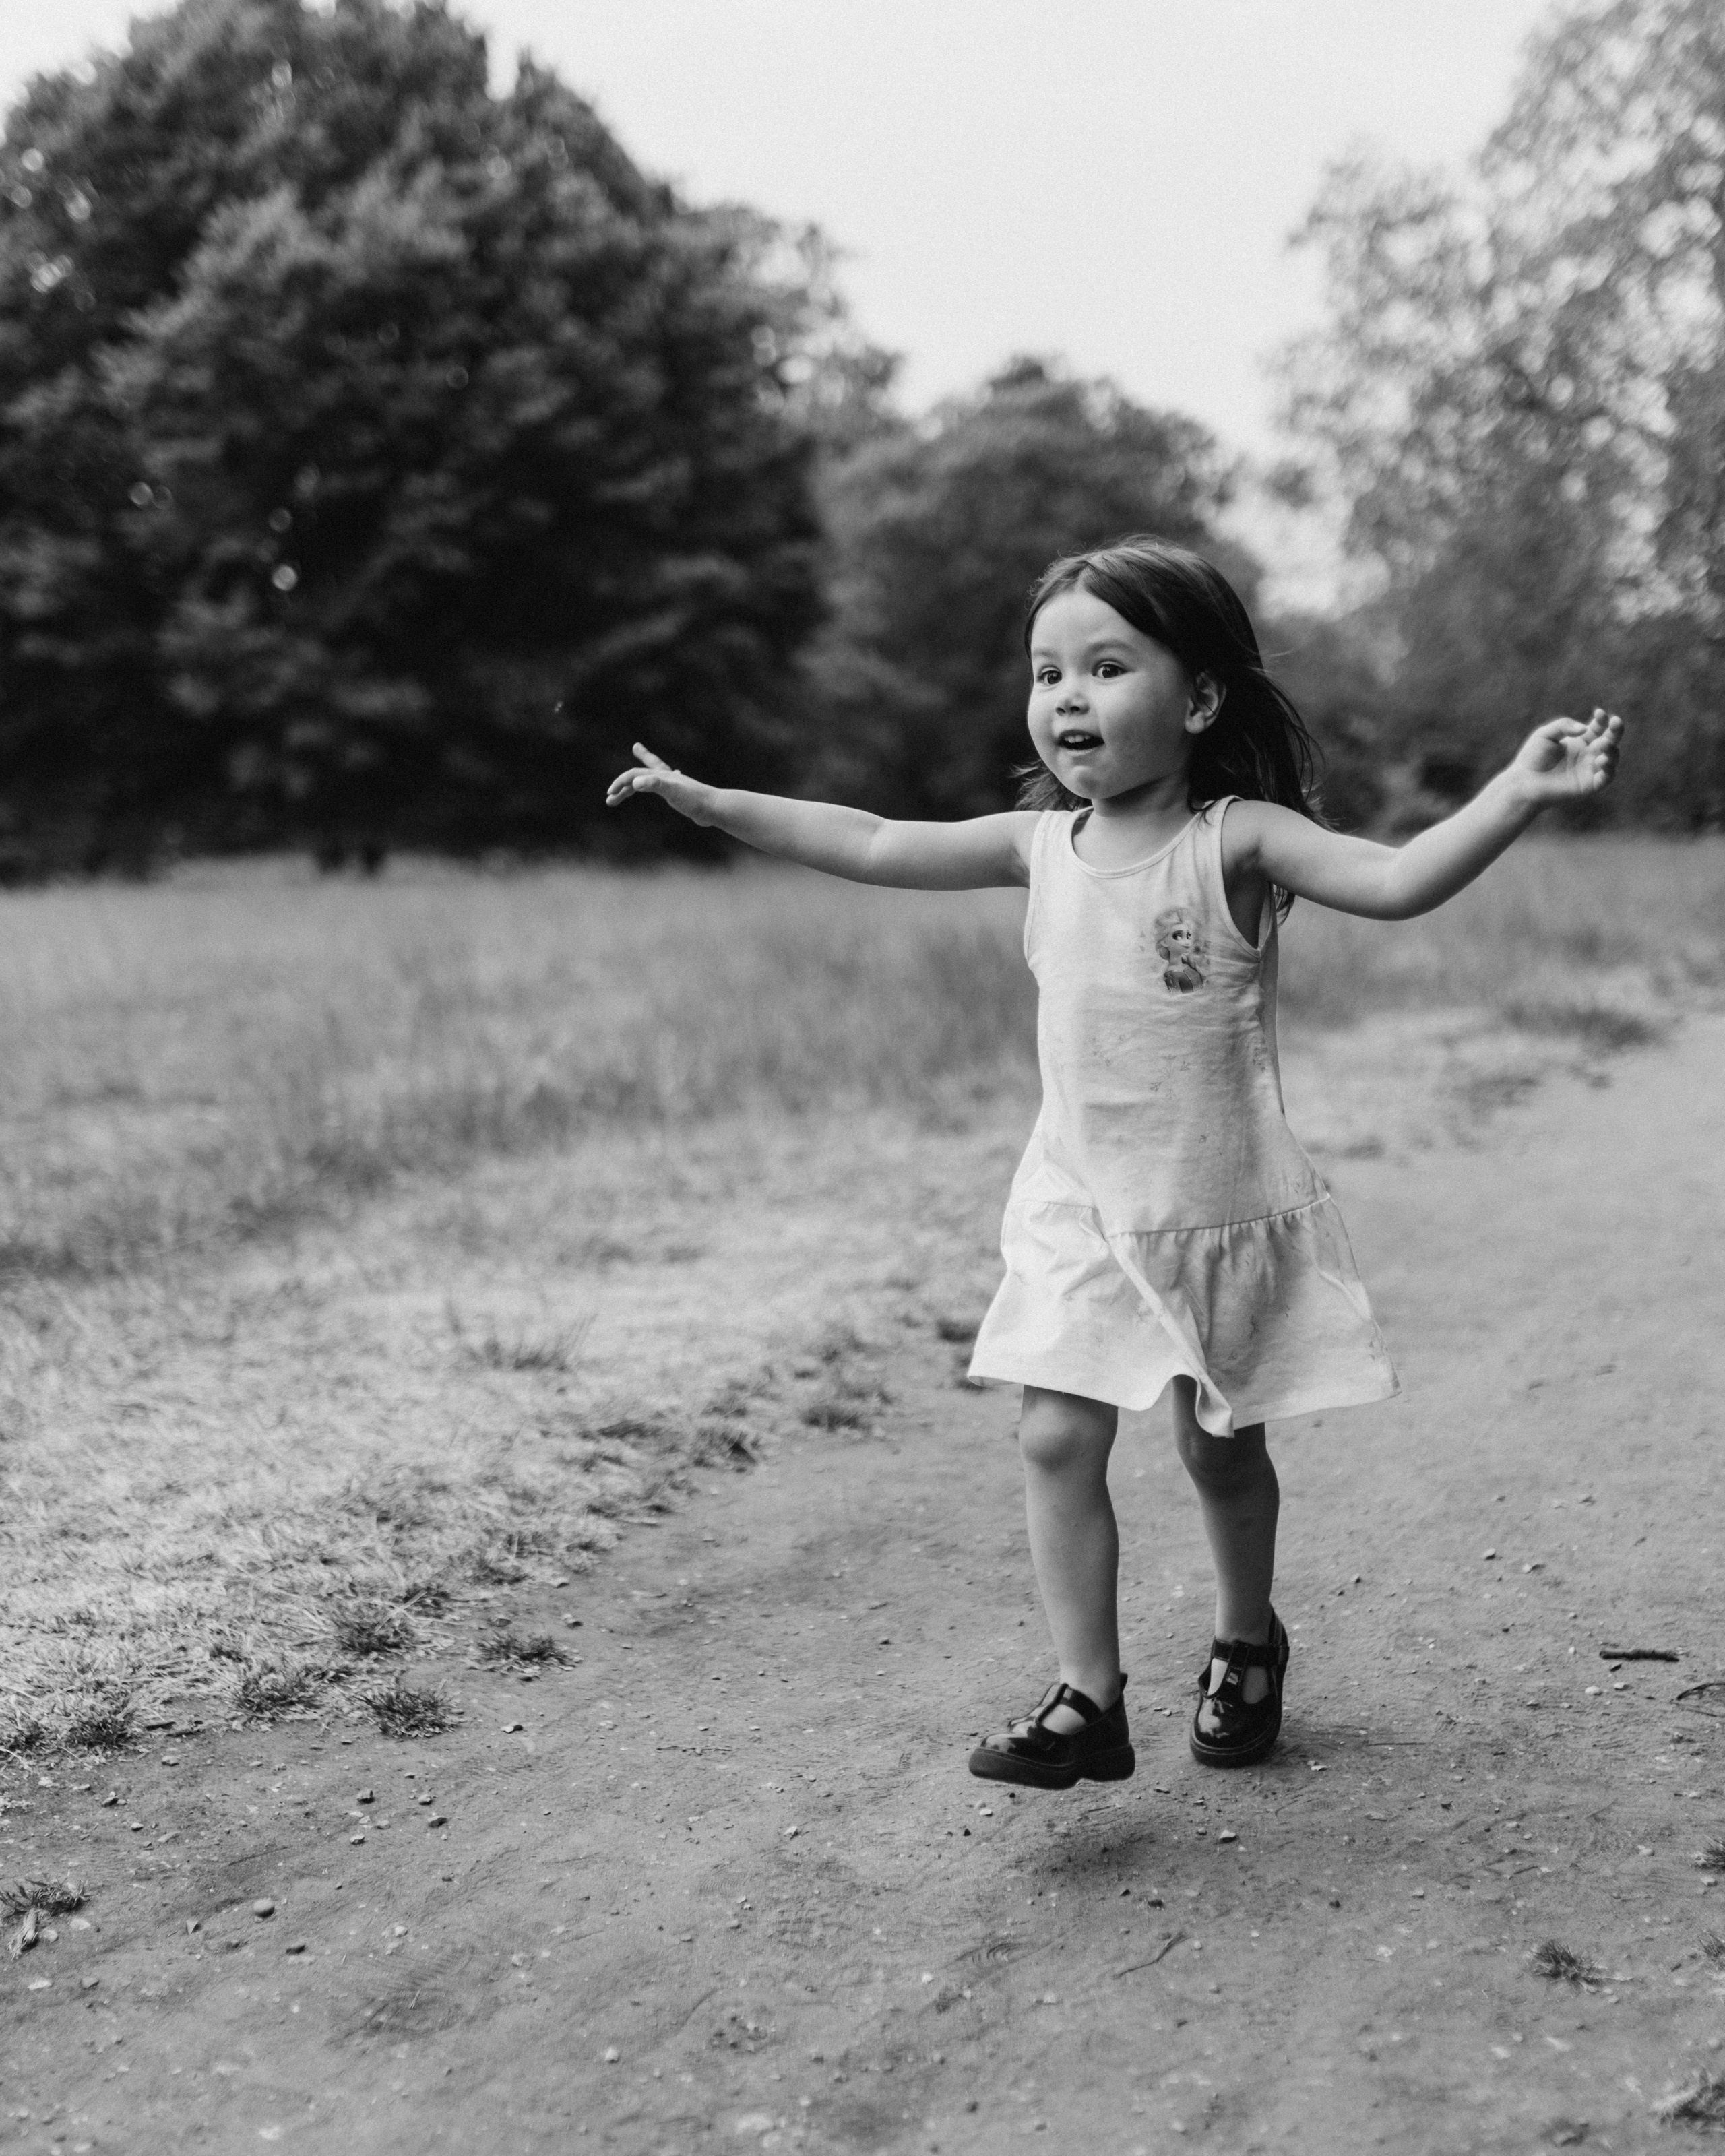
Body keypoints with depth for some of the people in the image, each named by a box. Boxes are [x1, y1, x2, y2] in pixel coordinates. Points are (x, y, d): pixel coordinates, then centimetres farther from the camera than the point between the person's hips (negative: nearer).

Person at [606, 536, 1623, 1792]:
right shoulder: (1042, 843, -1)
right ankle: (1088, 1699, 2)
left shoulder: (1237, 840, -14)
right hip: (1081, 1213, 4)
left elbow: (1399, 881, -27)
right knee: (1058, 1441, -6)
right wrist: (703, 799, 8)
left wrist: (1518, 794, -42)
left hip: (1225, 1213, -3)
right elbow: (870, 846, 6)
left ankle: (1247, 1645, 38)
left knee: (1220, 1449, 12)